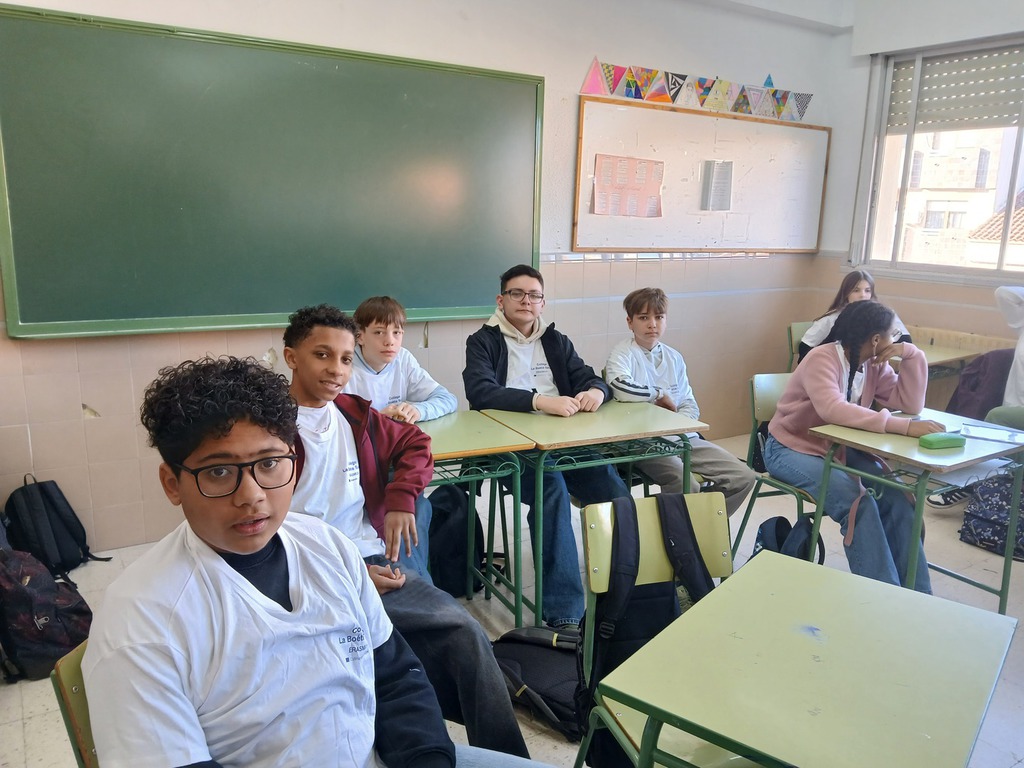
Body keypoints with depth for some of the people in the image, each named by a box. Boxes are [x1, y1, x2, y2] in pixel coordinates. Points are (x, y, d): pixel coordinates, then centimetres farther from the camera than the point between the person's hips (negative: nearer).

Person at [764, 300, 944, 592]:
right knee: (858, 501, -27)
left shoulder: (875, 364, 0)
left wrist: (912, 354, -13)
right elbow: (833, 409, -40)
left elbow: (910, 404, -3)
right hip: (792, 449, -7)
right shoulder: (821, 359, -23)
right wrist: (905, 426, -44)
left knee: (895, 497, -15)